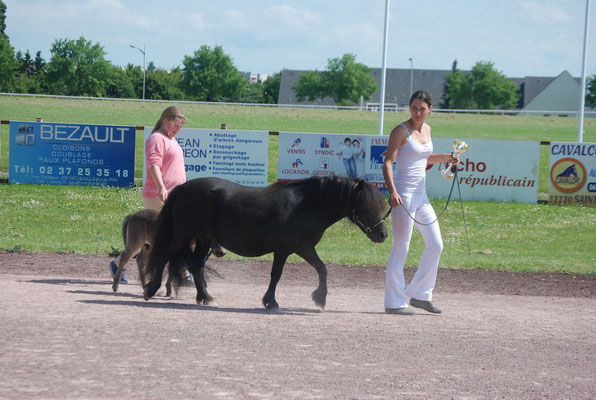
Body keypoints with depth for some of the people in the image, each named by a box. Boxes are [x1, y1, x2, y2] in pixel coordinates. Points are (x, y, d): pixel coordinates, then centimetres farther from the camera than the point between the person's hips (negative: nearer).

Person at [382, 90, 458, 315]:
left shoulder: (426, 129, 13)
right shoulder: (401, 131, -9)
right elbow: (388, 162, -16)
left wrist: (446, 158, 14)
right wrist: (392, 191, -28)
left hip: (421, 195, 8)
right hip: (403, 195, -8)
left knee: (436, 245, 8)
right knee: (401, 248, -6)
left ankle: (419, 295, 19)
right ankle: (394, 302, 0)